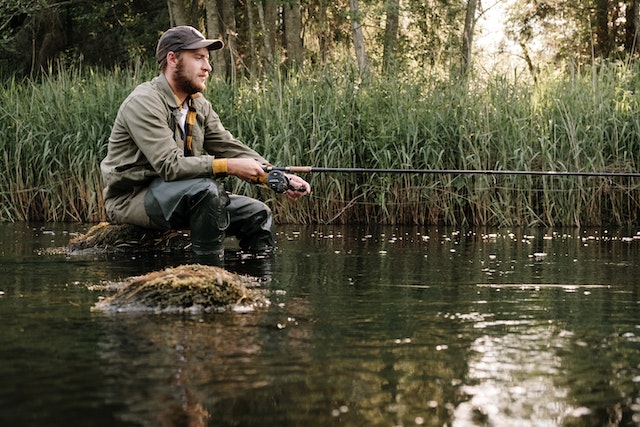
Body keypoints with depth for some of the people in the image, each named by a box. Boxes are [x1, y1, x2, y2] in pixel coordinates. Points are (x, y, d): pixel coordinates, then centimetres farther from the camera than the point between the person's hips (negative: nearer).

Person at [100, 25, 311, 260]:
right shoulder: (144, 102, -19)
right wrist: (228, 166, -31)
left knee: (257, 213, 0)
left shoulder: (199, 106, 9)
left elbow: (231, 148, 5)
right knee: (206, 189, -33)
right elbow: (169, 165, -28)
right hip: (131, 200, -9)